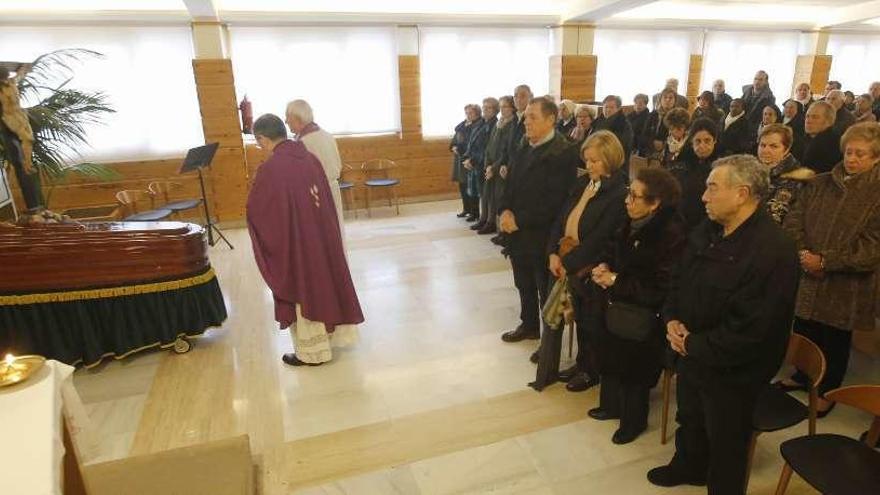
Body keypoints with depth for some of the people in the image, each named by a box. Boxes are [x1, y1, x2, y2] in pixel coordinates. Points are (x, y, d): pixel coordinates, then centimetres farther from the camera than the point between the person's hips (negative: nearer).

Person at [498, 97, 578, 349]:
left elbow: (554, 201, -22)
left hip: (543, 235, -7)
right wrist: (505, 211, -5)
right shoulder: (524, 147, 9)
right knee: (524, 284, 21)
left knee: (547, 290, 8)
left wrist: (519, 220, -19)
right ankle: (529, 325, 41)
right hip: (518, 232, 7)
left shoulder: (563, 152, -16)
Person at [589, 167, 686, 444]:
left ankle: (634, 420, 38)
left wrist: (616, 281, -19)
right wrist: (604, 267, -7)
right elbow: (613, 251, 14)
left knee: (634, 370, 12)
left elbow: (660, 289, -25)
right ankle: (612, 405, 46)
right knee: (609, 358, 20)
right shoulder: (633, 223, -4)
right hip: (614, 305, 7)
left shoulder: (672, 234, -24)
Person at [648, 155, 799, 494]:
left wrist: (693, 345, -19)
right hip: (690, 353, 8)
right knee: (689, 418, 28)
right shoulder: (707, 231, 0)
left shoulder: (773, 251, -27)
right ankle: (687, 467, 54)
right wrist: (672, 319, -7)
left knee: (724, 441, 15)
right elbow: (680, 279, 10)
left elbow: (750, 331, -28)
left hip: (730, 370, -8)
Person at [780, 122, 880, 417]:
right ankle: (802, 376, 41)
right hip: (807, 279, 4)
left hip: (845, 289, -3)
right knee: (803, 332, 17)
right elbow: (794, 220, 1)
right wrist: (802, 253, -14)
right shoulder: (821, 184, 4)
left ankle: (827, 391, 34)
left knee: (835, 341, 13)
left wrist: (825, 262, -21)